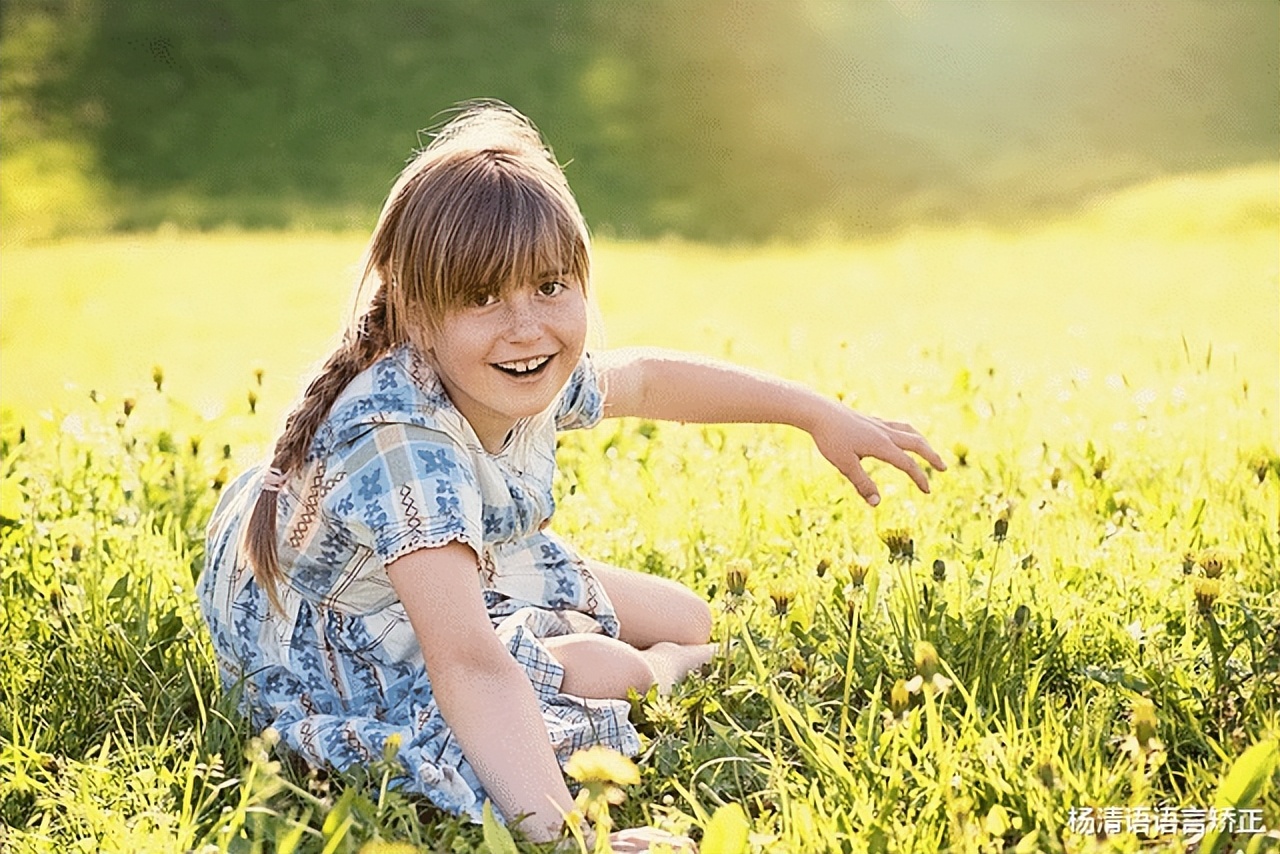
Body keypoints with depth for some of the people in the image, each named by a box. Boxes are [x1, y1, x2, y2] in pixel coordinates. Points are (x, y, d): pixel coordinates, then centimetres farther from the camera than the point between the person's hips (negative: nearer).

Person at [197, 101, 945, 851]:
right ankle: (658, 670, 11)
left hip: (466, 571, 8)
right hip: (328, 637, -8)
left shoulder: (526, 381, -17)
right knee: (605, 674, -21)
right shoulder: (403, 445, -42)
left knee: (688, 621, 10)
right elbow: (468, 666, -50)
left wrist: (824, 415, 10)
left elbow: (647, 378, 6)